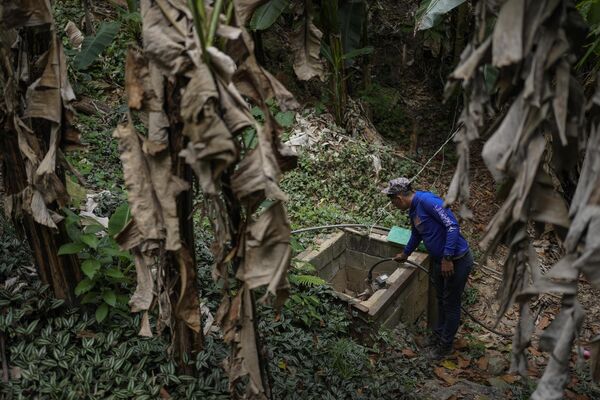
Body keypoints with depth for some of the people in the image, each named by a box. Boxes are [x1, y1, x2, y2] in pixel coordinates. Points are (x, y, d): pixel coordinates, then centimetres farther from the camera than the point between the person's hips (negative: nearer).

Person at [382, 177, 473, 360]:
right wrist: (405, 254, 41)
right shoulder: (413, 211, 6)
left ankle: (445, 345, 25)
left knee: (451, 304, 9)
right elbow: (416, 235, 25)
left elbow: (452, 226, -29)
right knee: (441, 300, 24)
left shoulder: (427, 200, -24)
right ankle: (439, 333, 44)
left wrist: (447, 258, -28)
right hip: (438, 260, 9)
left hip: (457, 261, -9)